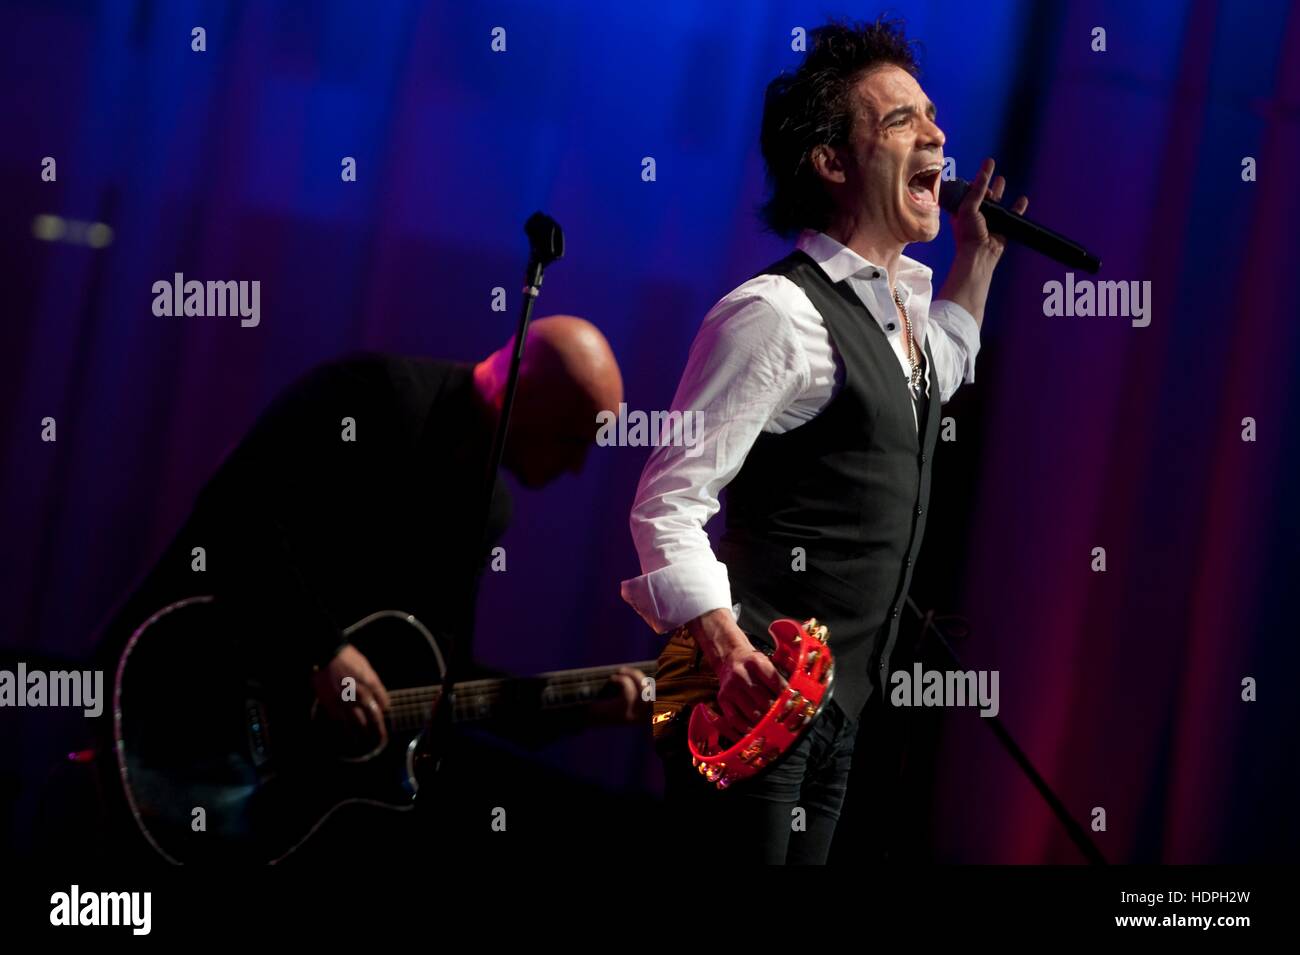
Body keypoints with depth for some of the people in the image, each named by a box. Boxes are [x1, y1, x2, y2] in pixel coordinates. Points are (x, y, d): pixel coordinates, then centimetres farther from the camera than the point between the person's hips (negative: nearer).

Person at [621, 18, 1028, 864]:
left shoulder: (902, 295, 14)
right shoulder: (779, 313, -15)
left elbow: (941, 372, 41)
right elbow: (667, 502, -19)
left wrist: (978, 258, 28)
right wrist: (723, 645, -32)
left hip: (836, 706, 9)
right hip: (757, 697, -9)